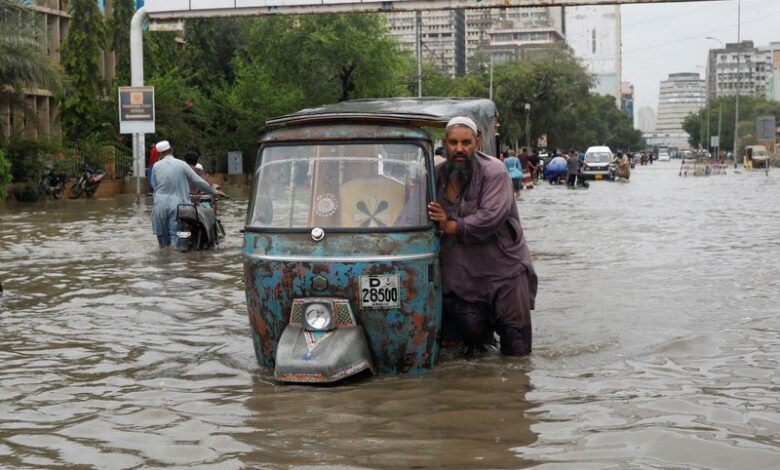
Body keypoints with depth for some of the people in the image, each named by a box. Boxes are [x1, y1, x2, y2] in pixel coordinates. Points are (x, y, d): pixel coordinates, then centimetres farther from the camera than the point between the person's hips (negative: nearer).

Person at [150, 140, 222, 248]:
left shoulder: (156, 166, 3)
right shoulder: (182, 165, -2)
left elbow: (154, 185, 11)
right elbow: (198, 181, 1)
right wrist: (214, 191, 12)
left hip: (160, 204, 2)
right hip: (176, 204, -2)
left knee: (162, 235, 11)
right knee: (175, 235, 0)